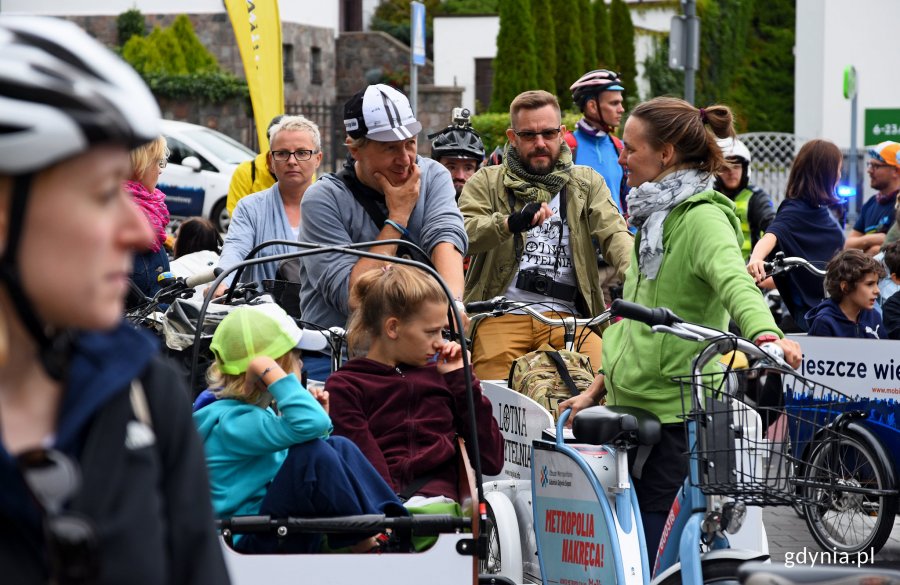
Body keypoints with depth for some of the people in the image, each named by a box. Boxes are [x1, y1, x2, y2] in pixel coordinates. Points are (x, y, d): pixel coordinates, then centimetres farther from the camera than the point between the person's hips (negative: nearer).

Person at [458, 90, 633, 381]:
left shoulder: (587, 182, 19)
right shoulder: (487, 182, 14)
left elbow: (614, 234, 2)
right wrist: (511, 222, -25)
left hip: (567, 315, 1)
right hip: (502, 313, -1)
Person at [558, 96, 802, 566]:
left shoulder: (701, 218, -12)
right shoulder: (656, 217, 19)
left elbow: (733, 280, -32)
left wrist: (765, 334, -50)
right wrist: (598, 387, 22)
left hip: (676, 415, -10)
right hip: (635, 407, 10)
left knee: (661, 559, -11)